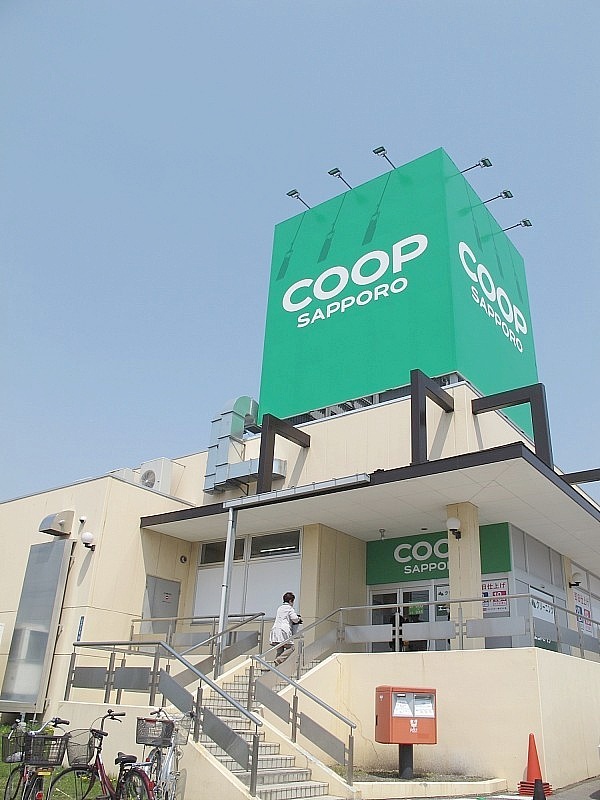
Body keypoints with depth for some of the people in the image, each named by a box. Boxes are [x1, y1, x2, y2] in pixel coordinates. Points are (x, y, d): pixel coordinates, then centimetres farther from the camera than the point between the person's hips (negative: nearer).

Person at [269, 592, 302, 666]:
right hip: (284, 630, -8)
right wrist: (299, 618, 16)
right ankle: (279, 660, -16)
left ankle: (277, 665, 2)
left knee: (279, 650, 9)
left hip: (275, 630, 8)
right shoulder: (289, 608, 0)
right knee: (290, 647, -1)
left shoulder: (280, 608, 22)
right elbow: (295, 619, -8)